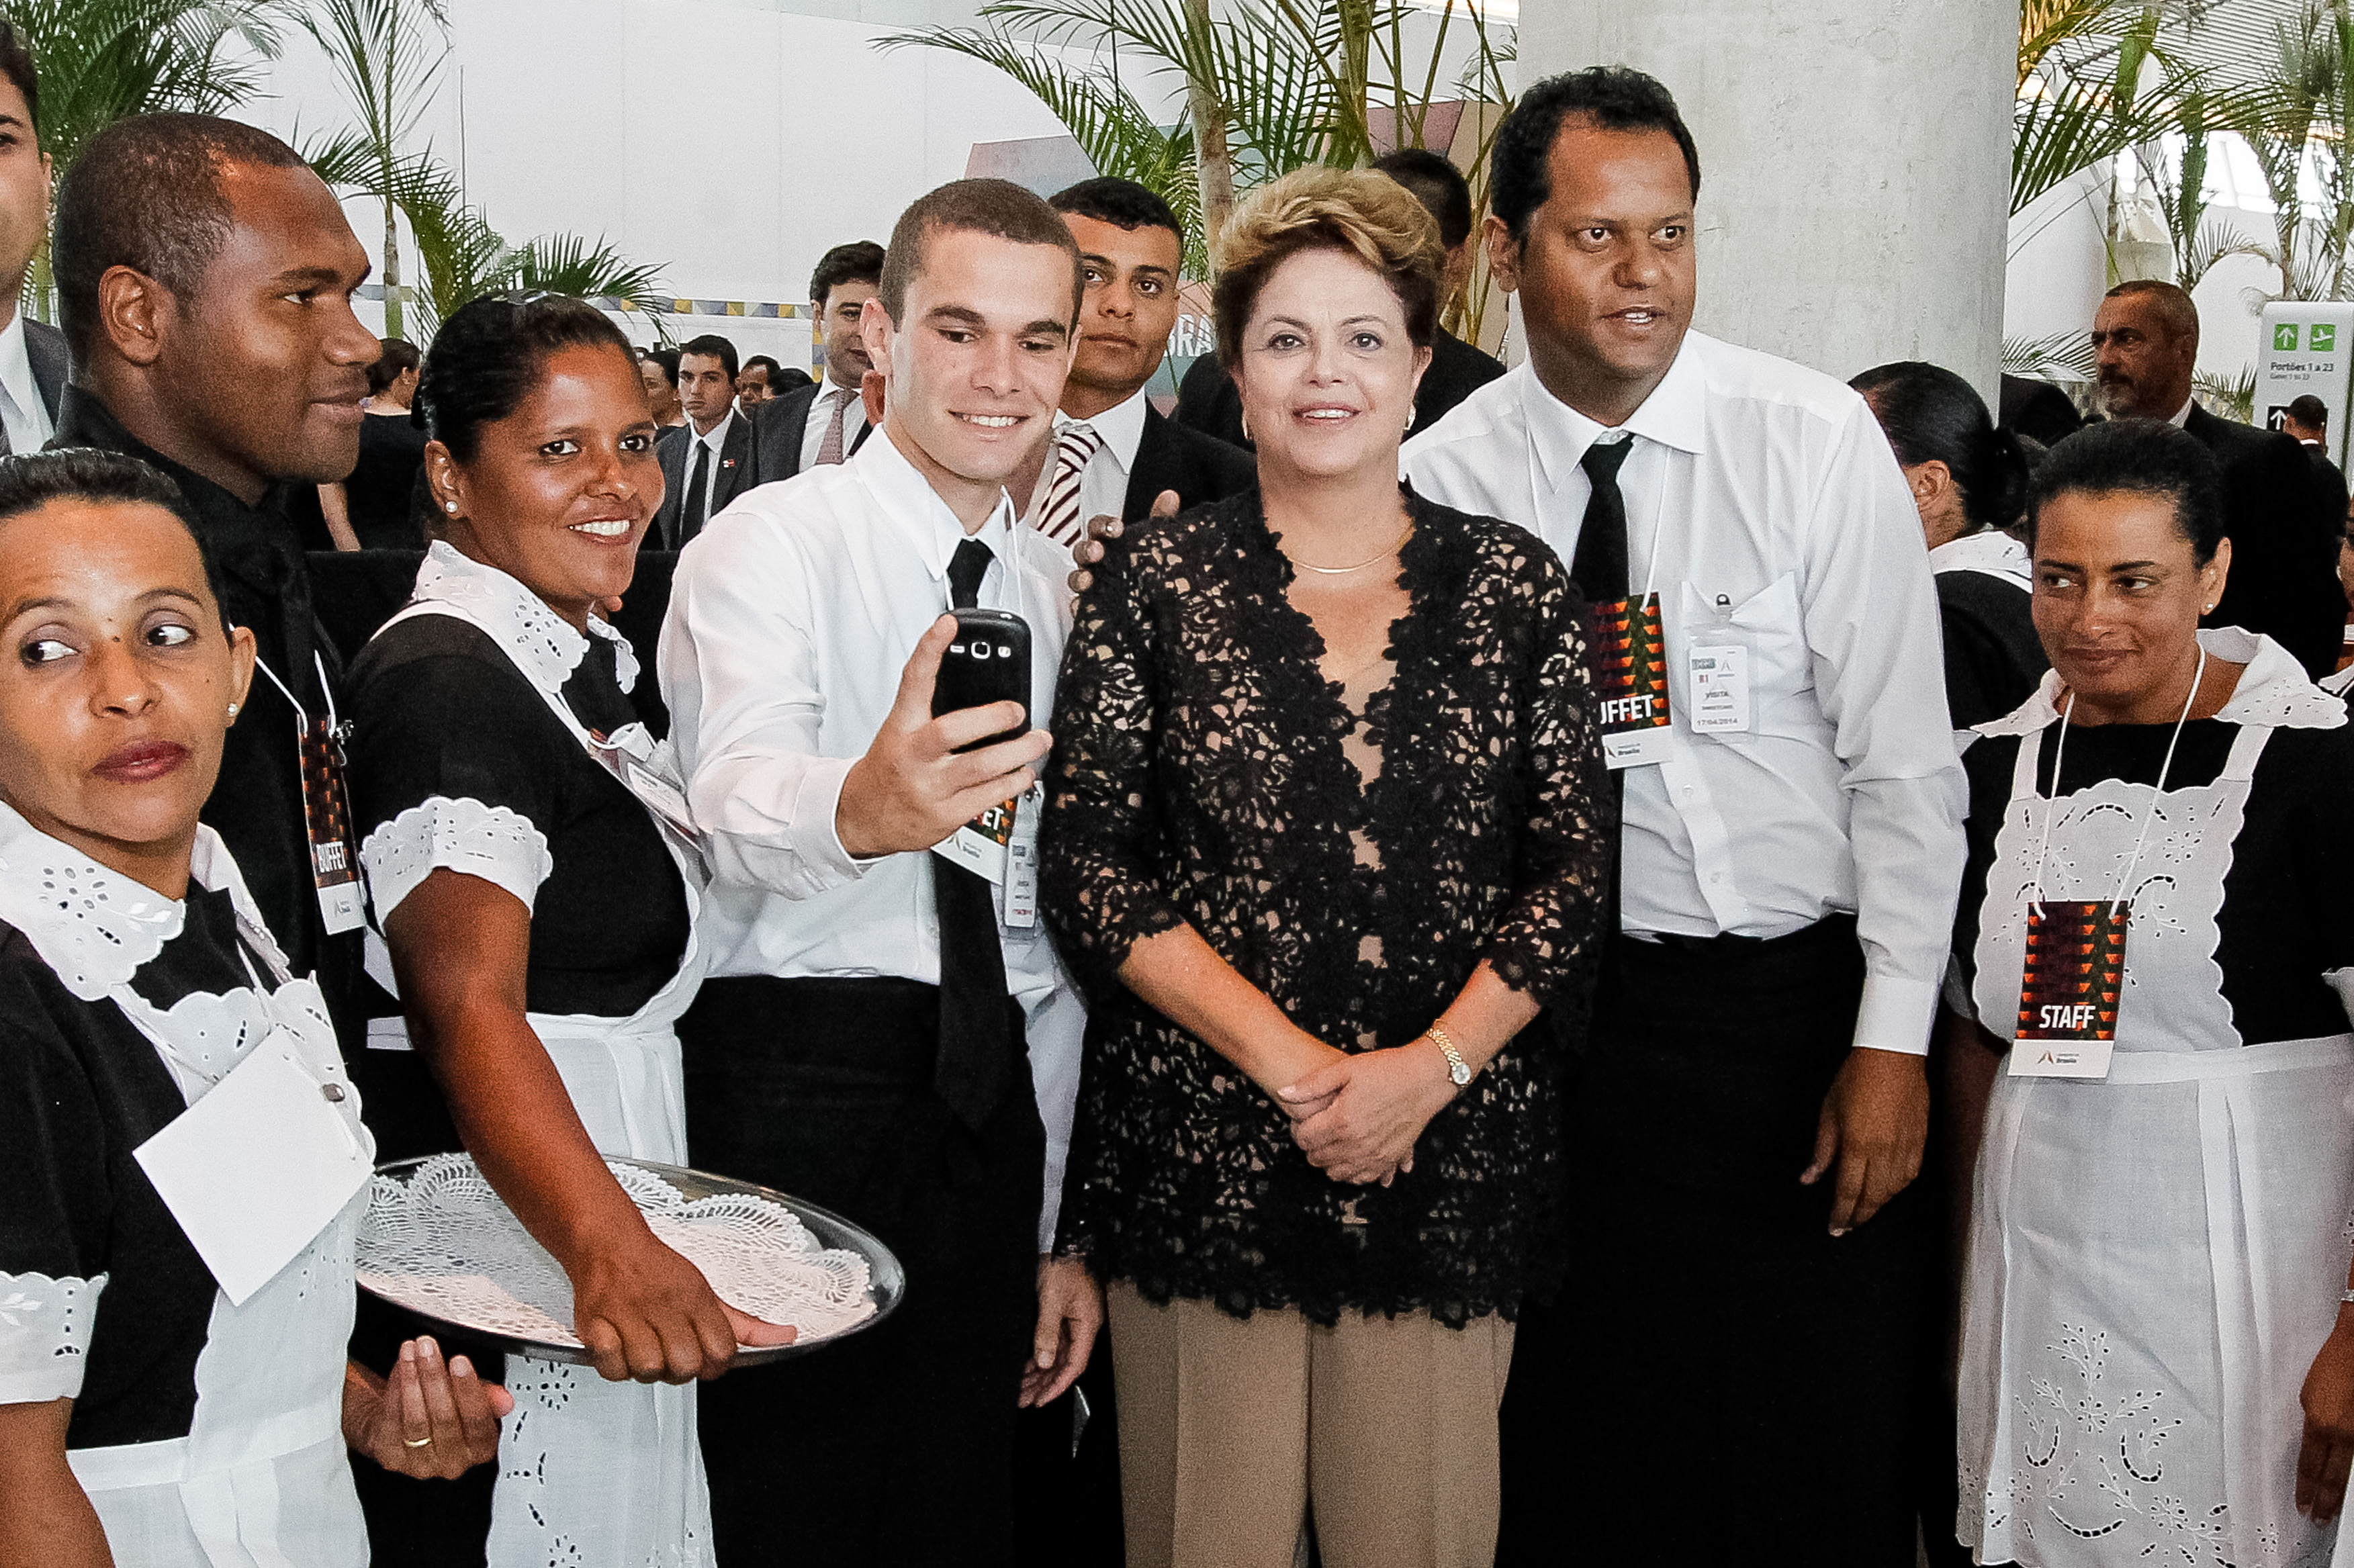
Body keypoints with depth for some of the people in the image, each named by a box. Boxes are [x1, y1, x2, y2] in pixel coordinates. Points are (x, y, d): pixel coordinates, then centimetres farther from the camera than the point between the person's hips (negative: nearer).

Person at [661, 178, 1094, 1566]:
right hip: (800, 1093, -5)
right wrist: (860, 808, -48)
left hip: (989, 1111, 6)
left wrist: (1057, 1225, 18)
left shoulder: (1060, 588, 15)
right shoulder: (773, 543, -3)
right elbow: (735, 802, -24)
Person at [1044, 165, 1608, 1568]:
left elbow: (1575, 872, 3)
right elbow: (1089, 869, -3)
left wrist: (1432, 1064, -10)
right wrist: (1278, 1057, -12)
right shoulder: (1158, 583, 2)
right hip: (1201, 1154, -1)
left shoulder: (1516, 586, 6)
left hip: (1451, 1160, 1)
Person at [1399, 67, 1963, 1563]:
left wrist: (1893, 1040, -9)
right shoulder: (1444, 480, -2)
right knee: (1580, 1448, 10)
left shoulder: (1816, 441, -7)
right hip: (1581, 1005, 1)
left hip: (1808, 1004, -1)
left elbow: (1906, 759, -6)